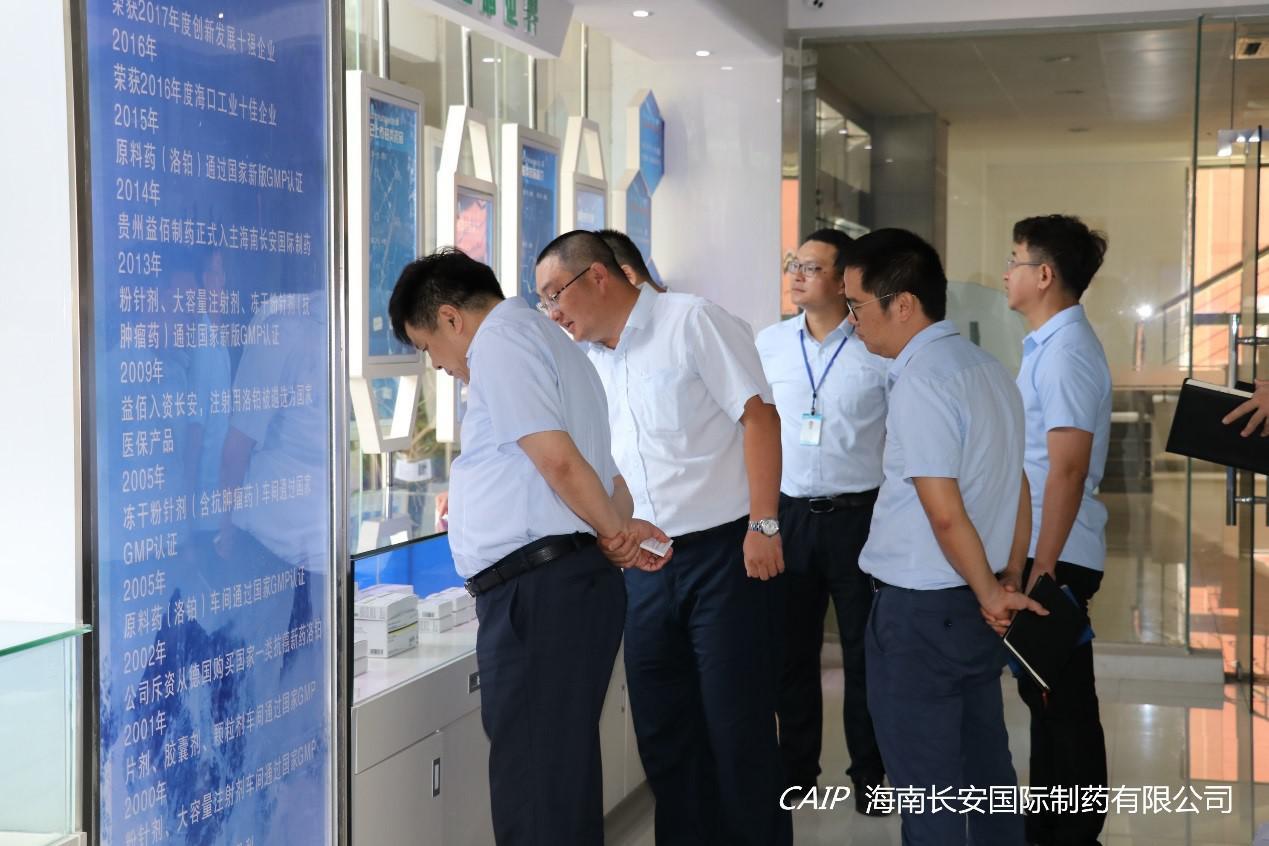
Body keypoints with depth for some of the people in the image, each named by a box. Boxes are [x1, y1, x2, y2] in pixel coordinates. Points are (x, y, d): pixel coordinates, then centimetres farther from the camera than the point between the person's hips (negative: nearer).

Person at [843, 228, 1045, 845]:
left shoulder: (921, 380, -19)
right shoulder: (987, 368, 9)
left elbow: (944, 514, -21)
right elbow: (1019, 495, 13)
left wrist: (992, 596, -9)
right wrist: (1012, 587, 17)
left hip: (920, 613, -9)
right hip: (976, 608, 9)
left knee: (927, 789, 3)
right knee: (985, 771, 17)